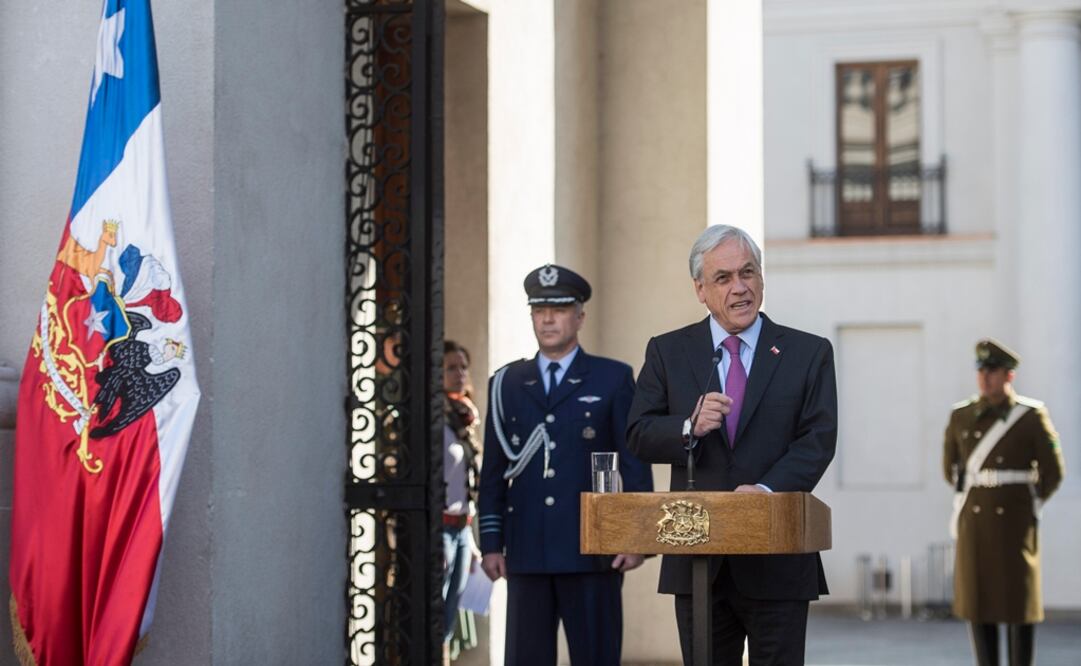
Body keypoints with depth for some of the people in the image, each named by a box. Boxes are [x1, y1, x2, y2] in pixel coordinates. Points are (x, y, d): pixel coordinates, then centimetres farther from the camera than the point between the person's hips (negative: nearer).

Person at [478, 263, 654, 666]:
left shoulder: (613, 379, 5)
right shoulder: (506, 384, 12)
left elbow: (635, 463, 1)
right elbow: (493, 471, 12)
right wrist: (491, 542, 6)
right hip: (527, 552, 3)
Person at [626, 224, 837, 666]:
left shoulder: (808, 353, 5)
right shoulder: (667, 352, 8)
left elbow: (818, 441, -4)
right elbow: (638, 437, 3)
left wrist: (768, 489, -21)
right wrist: (689, 427, -18)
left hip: (778, 562, -1)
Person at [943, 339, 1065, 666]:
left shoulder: (1032, 416, -5)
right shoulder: (961, 416, 5)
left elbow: (1052, 472, 0)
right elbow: (951, 468, 18)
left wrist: (1025, 505, 9)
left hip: (1015, 524, -3)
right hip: (975, 524, 3)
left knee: (1020, 602, -1)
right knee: (977, 601, 3)